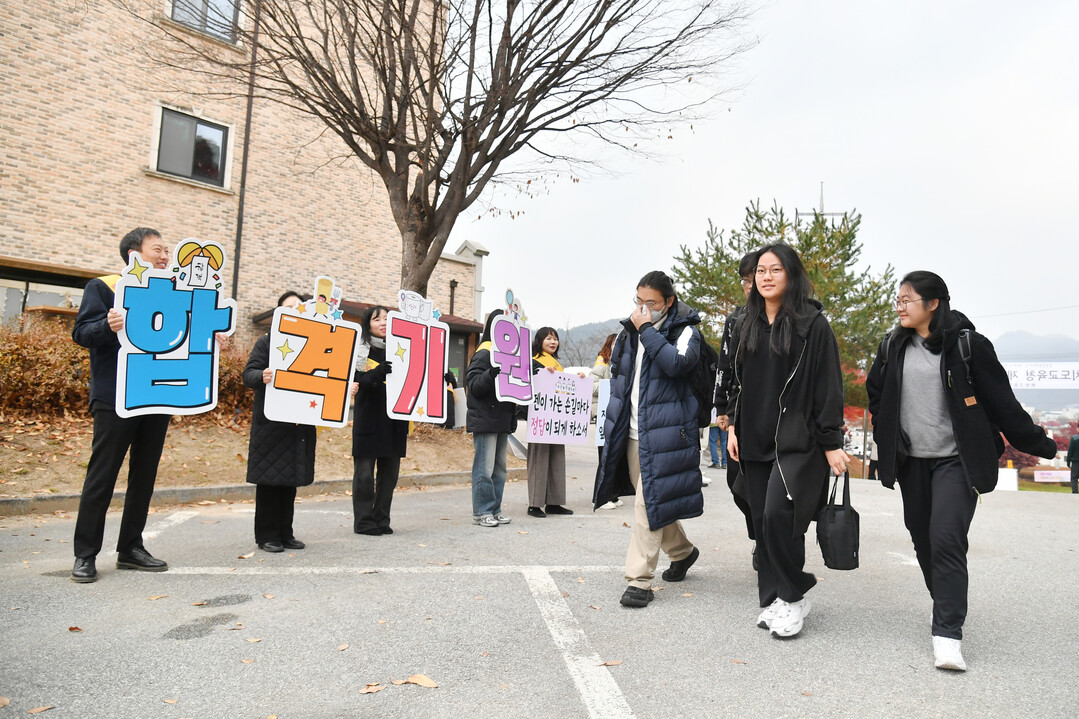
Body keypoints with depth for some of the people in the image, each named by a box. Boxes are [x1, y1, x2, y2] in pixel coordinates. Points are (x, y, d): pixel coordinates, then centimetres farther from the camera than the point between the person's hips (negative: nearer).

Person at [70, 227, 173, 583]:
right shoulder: (102, 287, 0)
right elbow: (81, 333, -9)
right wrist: (109, 326, -29)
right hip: (115, 399, -5)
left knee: (144, 475, 8)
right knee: (101, 476, -1)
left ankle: (131, 548, 18)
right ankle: (85, 555, 10)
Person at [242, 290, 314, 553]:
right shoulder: (267, 341, 3)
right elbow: (248, 373, -5)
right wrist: (262, 377, -27)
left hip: (300, 422, 4)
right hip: (271, 421, -4)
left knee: (291, 478, 9)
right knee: (269, 477, -1)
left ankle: (285, 533, 18)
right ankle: (267, 535, 10)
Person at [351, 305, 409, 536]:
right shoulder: (361, 350, -1)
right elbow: (362, 382, -15)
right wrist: (384, 369, -30)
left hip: (394, 421, 5)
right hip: (369, 419, -4)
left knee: (390, 471, 9)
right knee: (365, 472, -1)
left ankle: (382, 520, 19)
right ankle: (364, 521, 10)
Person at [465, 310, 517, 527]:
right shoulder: (485, 353, -10)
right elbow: (473, 384, -16)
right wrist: (492, 373, -31)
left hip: (503, 419, 9)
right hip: (485, 419, -9)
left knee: (500, 467, 12)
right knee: (485, 468, -4)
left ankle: (495, 509, 21)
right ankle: (481, 512, 4)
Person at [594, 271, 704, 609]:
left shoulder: (684, 330, -6)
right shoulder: (629, 331, 12)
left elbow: (677, 363, -27)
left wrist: (647, 330, -21)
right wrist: (616, 421, 20)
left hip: (663, 432, -7)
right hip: (632, 432, 7)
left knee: (649, 502, -10)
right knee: (650, 499, 17)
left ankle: (639, 580, -2)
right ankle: (682, 551, 40)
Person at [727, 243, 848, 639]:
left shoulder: (812, 323, -5)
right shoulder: (749, 324, 12)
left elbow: (828, 386, -7)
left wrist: (832, 443, -10)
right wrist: (734, 426, 12)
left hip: (797, 440, -6)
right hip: (755, 441, 6)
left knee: (778, 515, -15)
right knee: (763, 522, 8)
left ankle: (793, 596, 7)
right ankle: (773, 599, 21)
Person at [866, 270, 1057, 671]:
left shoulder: (968, 345, -6)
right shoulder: (893, 347, 6)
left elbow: (1001, 402, -3)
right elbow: (876, 394, 17)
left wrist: (1039, 446, -1)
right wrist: (887, 445, 15)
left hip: (956, 460, -5)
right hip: (912, 461, 5)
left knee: (946, 539, -15)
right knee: (922, 539, 12)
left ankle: (947, 634, -10)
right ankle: (948, 610, 33)